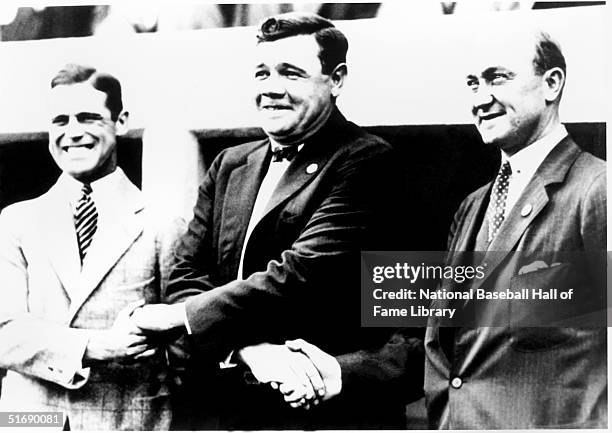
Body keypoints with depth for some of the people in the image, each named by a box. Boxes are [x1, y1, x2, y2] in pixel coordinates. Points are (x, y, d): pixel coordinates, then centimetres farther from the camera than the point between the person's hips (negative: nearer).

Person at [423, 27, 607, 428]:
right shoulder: (473, 205, 13)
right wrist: (441, 413, 2)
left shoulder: (597, 190, -11)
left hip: (544, 423, -6)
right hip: (454, 421, 7)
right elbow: (440, 333, 13)